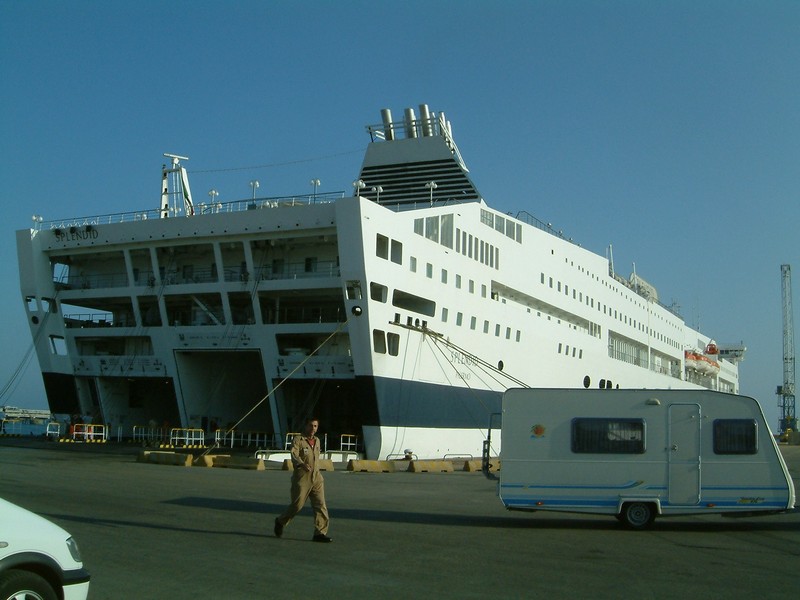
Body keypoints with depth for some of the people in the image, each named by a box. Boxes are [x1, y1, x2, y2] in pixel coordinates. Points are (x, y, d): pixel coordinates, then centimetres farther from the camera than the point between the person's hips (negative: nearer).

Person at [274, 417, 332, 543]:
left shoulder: (317, 441, 14)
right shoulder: (298, 440, -6)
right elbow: (294, 455, -21)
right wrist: (302, 464, -40)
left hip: (316, 478, 5)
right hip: (302, 478, -5)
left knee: (320, 505, -7)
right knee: (297, 505, 2)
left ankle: (320, 533, -7)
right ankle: (281, 522, 28)